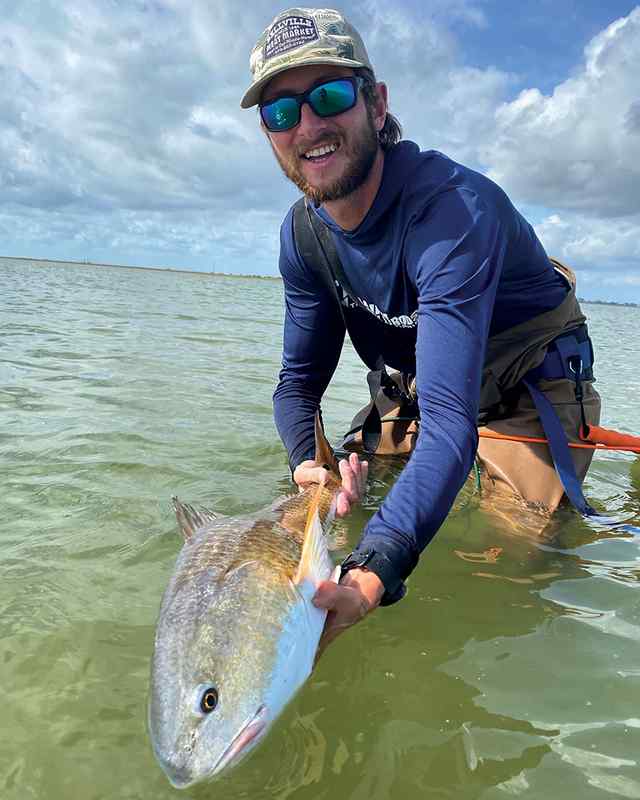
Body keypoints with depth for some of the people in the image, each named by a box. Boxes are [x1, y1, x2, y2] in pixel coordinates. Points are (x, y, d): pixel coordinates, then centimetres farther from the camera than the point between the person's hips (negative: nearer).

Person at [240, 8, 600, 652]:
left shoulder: (453, 209, -37)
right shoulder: (302, 234, -13)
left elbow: (451, 423, -47)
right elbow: (299, 378, -7)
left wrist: (373, 573, -60)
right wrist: (307, 463, -28)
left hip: (533, 391, -5)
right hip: (427, 383, 6)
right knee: (368, 496, 16)